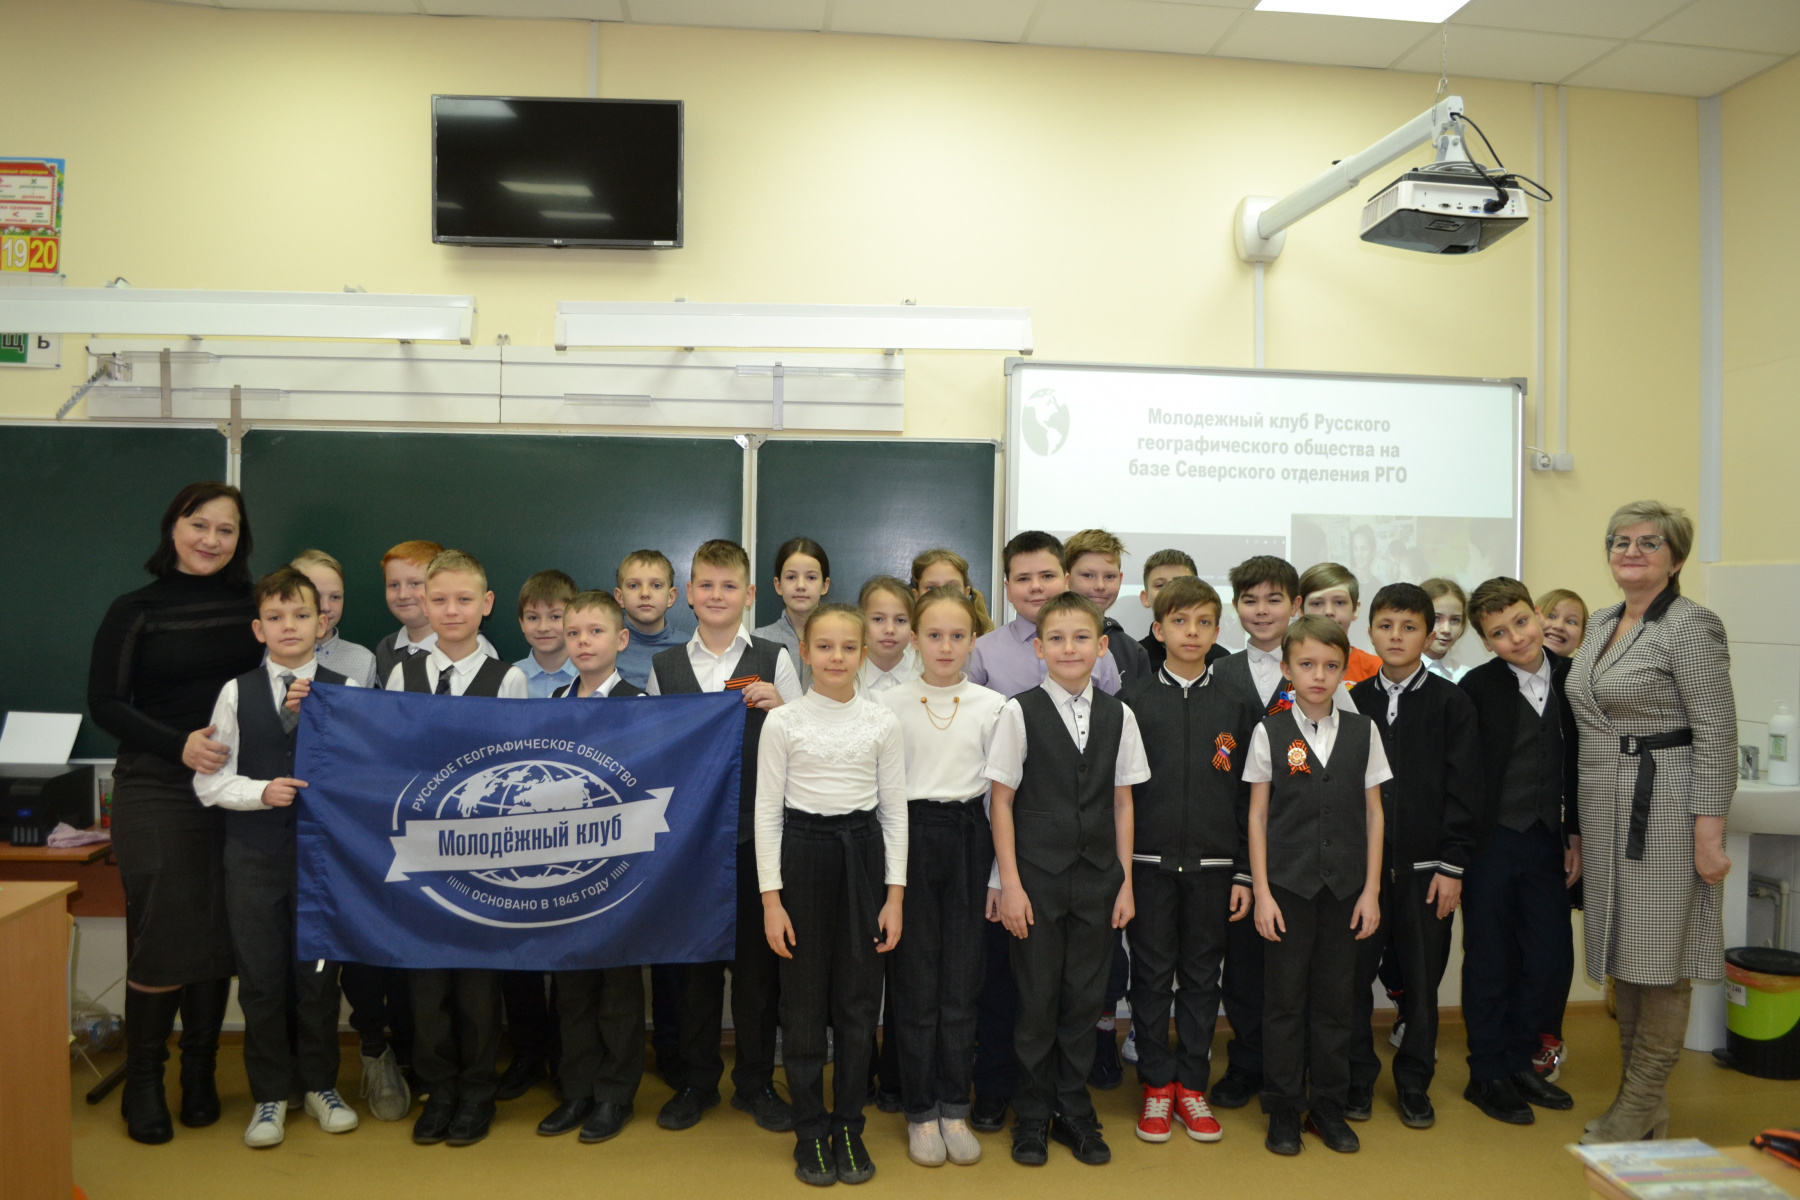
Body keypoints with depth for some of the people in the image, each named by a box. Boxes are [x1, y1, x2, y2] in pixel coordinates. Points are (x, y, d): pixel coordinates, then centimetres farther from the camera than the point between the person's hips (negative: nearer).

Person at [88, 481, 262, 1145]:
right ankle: (142, 1085, 16)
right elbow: (104, 703, -2)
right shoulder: (135, 611, 2)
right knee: (161, 934, -1)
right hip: (157, 791, -2)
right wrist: (178, 744, -15)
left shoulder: (251, 606, 7)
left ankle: (200, 1076, 22)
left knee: (220, 935, 6)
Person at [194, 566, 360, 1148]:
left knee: (319, 973, 9)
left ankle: (320, 1084, 27)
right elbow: (210, 780, 0)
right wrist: (261, 792, -16)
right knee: (260, 977, 8)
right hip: (254, 853, 1)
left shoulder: (344, 691, -2)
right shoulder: (237, 693, 1)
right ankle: (270, 1094, 24)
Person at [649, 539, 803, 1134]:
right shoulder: (664, 667, 7)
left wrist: (780, 709, -17)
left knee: (757, 957, 7)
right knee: (694, 957, 10)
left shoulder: (774, 661, 0)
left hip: (756, 831, -1)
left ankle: (756, 1082, 23)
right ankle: (695, 1081, 26)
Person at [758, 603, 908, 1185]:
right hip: (802, 855, -1)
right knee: (803, 1002, 7)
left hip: (862, 855, 1)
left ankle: (848, 1127, 25)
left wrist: (895, 895, 0)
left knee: (857, 1001, 8)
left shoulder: (883, 723, 0)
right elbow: (767, 811, -2)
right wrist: (771, 898, -6)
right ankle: (810, 1131, 23)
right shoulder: (782, 722, -3)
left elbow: (894, 810, 3)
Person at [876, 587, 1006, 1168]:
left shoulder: (992, 706, 2)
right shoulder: (888, 704, -1)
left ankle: (954, 1108, 22)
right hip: (910, 839, -1)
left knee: (962, 981, 7)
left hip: (968, 841, 1)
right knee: (915, 981, 5)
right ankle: (919, 1112, 20)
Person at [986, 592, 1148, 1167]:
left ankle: (1075, 1113, 28)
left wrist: (1125, 882, 5)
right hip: (1037, 876, -3)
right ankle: (1033, 1116, 24)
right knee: (1037, 999, 6)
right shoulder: (1020, 712, -6)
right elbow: (1002, 802, -5)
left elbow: (1123, 803, 7)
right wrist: (1009, 884, -8)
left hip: (1097, 877, 3)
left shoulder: (1118, 716, 3)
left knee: (1084, 998, 11)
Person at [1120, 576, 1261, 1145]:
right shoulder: (1133, 702, 0)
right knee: (1153, 975, 7)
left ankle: (1192, 1087, 24)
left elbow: (1249, 795, 6)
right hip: (1149, 863, -1)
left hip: (1213, 865, 1)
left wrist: (1246, 873, 2)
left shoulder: (1237, 707, 5)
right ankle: (1156, 1088, 21)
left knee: (1202, 976, 10)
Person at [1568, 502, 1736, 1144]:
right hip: (1606, 814, 8)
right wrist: (1580, 825, 18)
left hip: (1663, 812, -8)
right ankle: (1639, 1104, 26)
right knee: (1626, 959, 14)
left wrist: (1708, 833, -17)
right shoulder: (1600, 625, 14)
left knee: (1661, 962, 1)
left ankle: (1640, 1108, 12)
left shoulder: (1690, 626, -9)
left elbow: (1716, 737, -13)